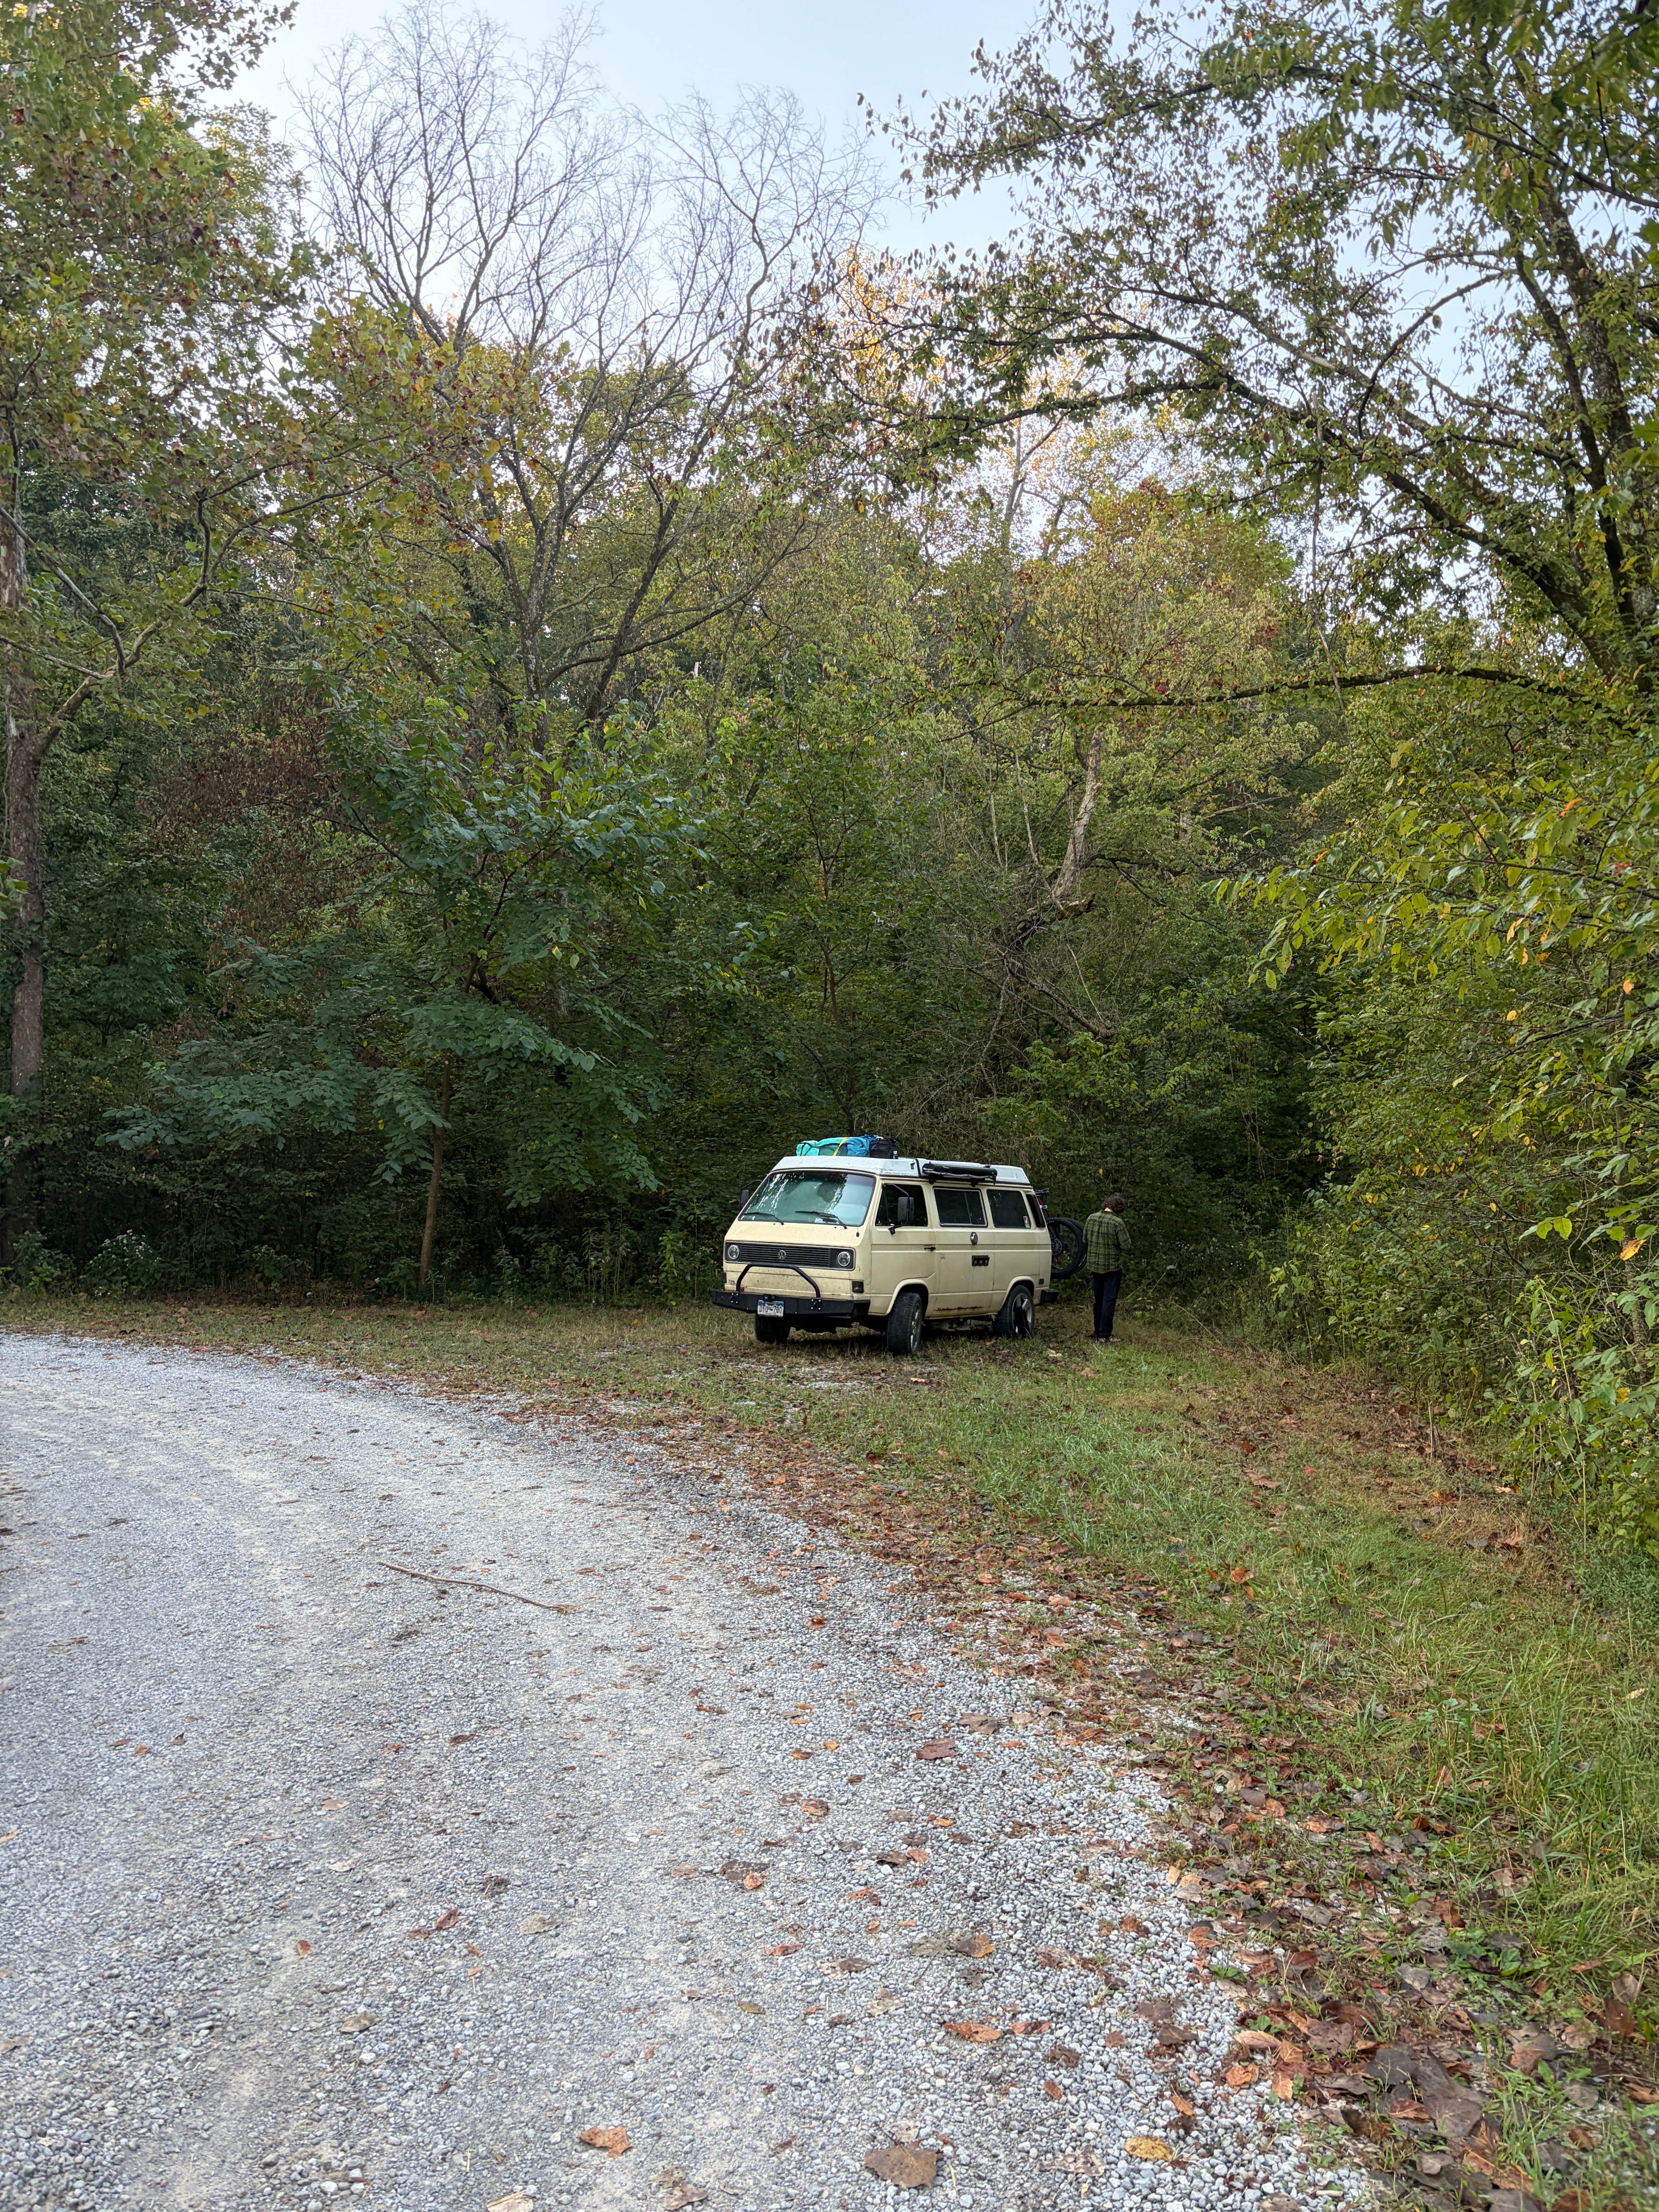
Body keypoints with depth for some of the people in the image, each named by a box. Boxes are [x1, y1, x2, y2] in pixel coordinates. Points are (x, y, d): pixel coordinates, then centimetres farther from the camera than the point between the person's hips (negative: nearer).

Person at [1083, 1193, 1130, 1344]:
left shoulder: (1091, 1219, 0)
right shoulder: (1117, 1222, -18)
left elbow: (1085, 1241, 10)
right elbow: (1126, 1246, -15)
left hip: (1094, 1265, 5)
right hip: (1112, 1267, -5)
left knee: (1099, 1300, 17)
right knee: (1109, 1300, -1)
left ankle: (1098, 1334, 24)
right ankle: (1104, 1336, -4)